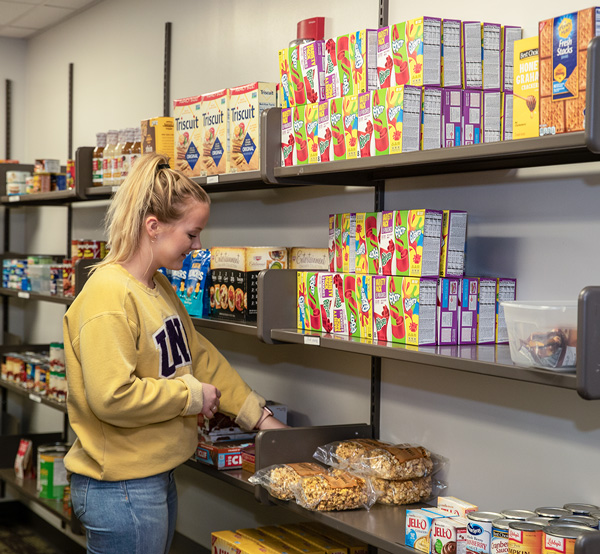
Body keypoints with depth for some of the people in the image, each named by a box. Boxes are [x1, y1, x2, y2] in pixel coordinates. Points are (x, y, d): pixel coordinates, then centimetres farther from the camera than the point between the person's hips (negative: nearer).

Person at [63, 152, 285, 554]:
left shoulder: (159, 289, 10)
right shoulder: (109, 294, -21)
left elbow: (200, 356, 16)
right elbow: (112, 397, -27)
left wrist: (260, 417, 14)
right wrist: (192, 396, -15)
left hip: (157, 476, 10)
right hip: (119, 490, -10)